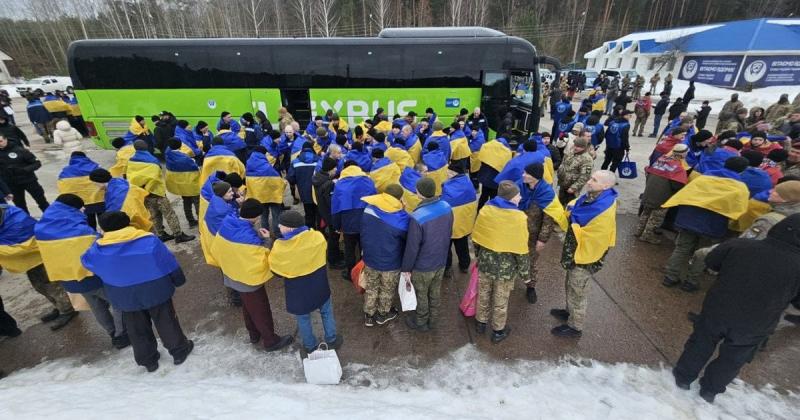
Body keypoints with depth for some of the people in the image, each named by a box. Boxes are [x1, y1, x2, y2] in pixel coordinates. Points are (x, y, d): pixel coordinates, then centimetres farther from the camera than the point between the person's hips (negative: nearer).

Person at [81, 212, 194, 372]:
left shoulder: (98, 250, -15)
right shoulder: (149, 241, -21)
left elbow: (86, 261, 11)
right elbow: (169, 264, -12)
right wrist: (178, 280, 4)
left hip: (125, 299, 2)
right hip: (156, 292, -2)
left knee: (137, 330, 21)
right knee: (166, 322, 15)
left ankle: (148, 360, 35)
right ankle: (179, 350, 30)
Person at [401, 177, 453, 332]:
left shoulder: (417, 217, -33)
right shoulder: (447, 207, -11)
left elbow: (412, 247, -23)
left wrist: (406, 267, -8)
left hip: (422, 266, -6)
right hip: (441, 261, 6)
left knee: (421, 295, 19)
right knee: (435, 292, 25)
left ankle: (421, 322, 41)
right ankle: (433, 320, 46)